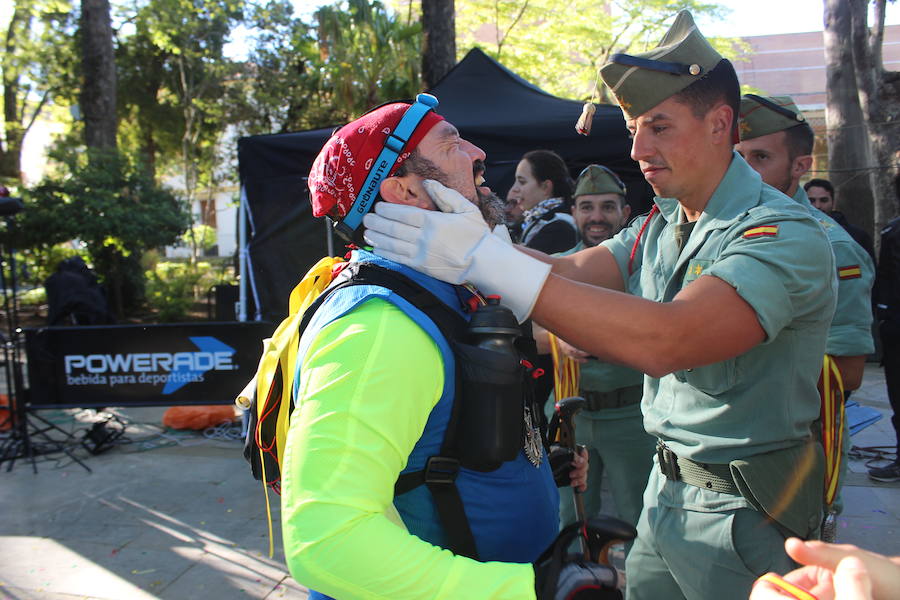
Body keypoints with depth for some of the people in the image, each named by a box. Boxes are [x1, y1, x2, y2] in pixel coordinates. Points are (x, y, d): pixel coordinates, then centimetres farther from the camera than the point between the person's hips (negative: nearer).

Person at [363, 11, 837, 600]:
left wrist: (488, 262, -39)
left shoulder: (785, 234, -21)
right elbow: (570, 271, -4)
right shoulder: (658, 225, 6)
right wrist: (472, 235, -21)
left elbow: (665, 341, -36)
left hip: (746, 511, -6)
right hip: (668, 487, 7)